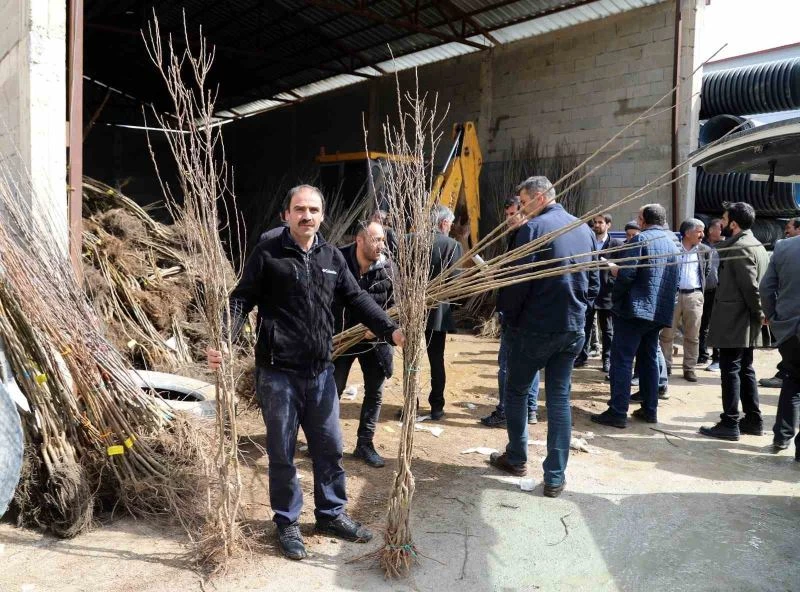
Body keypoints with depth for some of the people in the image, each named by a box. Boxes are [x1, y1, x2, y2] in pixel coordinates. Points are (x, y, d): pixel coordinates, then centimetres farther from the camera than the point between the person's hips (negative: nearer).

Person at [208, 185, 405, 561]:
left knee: (329, 447, 14)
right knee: (282, 452, 9)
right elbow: (241, 300, -7)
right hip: (278, 373, -4)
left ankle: (331, 514, 34)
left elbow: (357, 299, 8)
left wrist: (390, 331, -3)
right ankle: (287, 523, 27)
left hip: (320, 372, 4)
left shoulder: (331, 256, 8)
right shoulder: (267, 253, -5)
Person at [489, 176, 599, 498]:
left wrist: (509, 318, -2)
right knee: (559, 398, 9)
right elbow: (594, 282, 11)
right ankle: (555, 477, 11)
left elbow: (518, 281, -16)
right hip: (573, 329, 6)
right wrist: (578, 311, 16)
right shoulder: (584, 229, 7)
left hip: (534, 327, -5)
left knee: (516, 391, 14)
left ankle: (516, 458, 27)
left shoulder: (534, 228, -13)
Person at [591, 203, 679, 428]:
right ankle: (649, 410, 19)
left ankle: (617, 412, -7)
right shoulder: (672, 244, 16)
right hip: (660, 312, 8)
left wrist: (615, 299, -4)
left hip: (635, 308, -8)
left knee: (621, 359, -5)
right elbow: (674, 281, 18)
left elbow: (627, 274, -17)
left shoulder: (641, 239, -8)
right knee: (649, 359, 15)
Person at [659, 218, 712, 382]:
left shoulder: (705, 251, 8)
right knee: (667, 333, 2)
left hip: (694, 296, 2)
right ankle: (665, 366, 12)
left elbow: (707, 272, 16)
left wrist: (702, 290, 10)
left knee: (692, 336, 6)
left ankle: (689, 368, 14)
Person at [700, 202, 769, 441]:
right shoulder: (756, 245, 16)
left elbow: (750, 286, -20)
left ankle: (730, 424, 0)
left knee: (730, 371, -5)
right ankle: (753, 420, 22)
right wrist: (759, 314, 13)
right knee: (745, 370, 15)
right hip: (746, 323, 10)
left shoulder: (740, 247, -16)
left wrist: (759, 313, -10)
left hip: (734, 322, -10)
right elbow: (757, 284, 16)